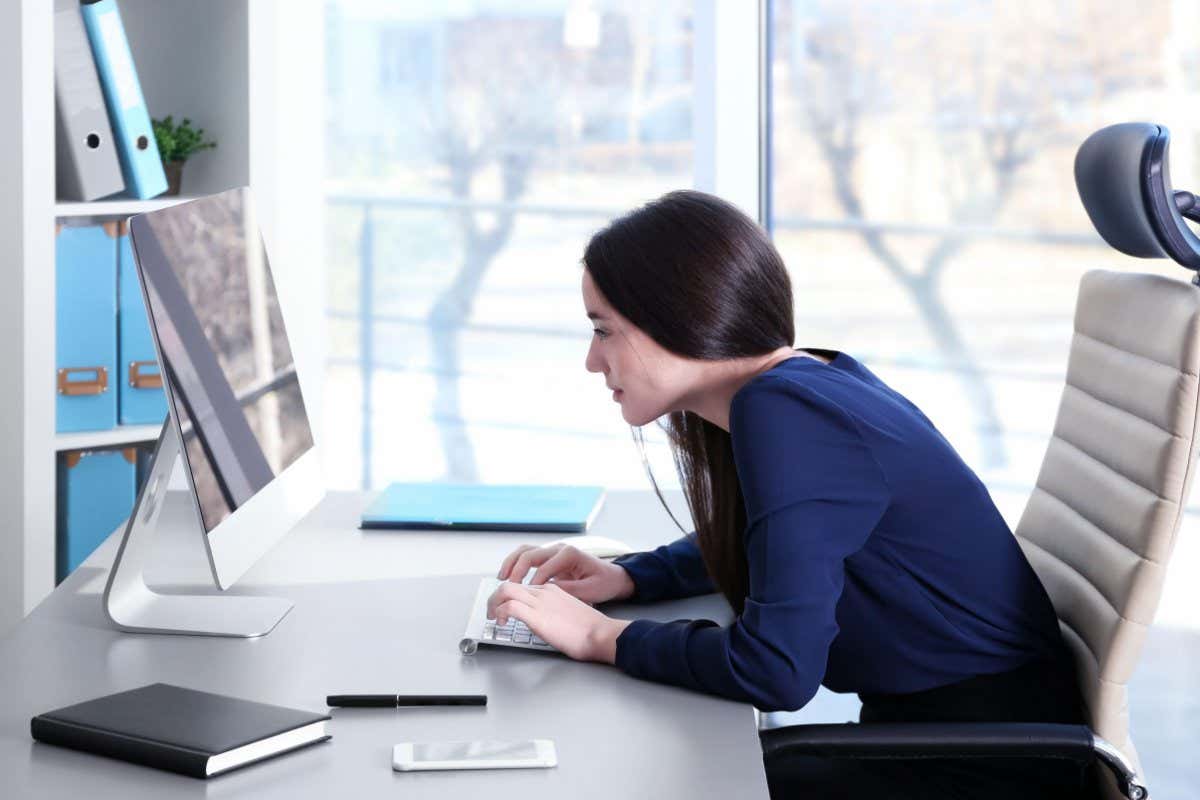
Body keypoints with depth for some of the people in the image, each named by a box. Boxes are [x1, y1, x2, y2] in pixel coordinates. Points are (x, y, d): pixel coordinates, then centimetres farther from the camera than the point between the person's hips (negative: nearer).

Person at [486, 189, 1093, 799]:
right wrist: (625, 577, 8)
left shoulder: (785, 412, -23)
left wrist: (603, 639, -14)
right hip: (922, 729, 8)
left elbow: (775, 670, -27)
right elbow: (740, 544, 24)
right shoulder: (808, 382, 4)